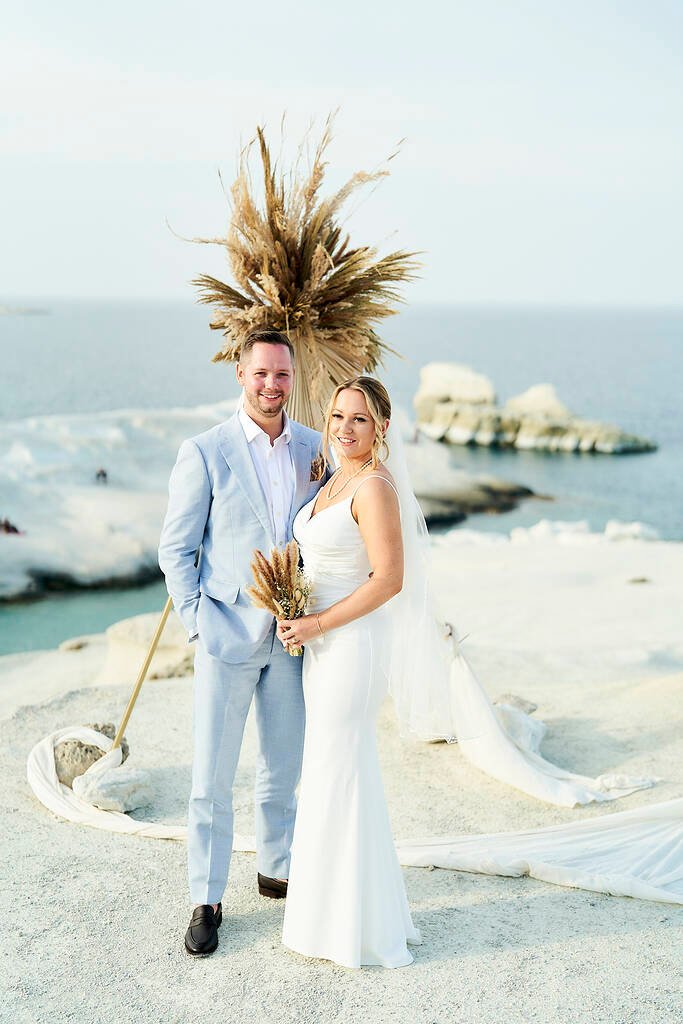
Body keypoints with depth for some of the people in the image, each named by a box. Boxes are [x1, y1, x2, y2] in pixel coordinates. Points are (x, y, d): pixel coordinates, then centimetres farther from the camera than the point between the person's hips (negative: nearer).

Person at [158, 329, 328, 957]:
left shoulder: (313, 448, 4)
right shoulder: (205, 452, -8)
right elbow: (175, 547, -4)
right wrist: (196, 621, -10)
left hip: (292, 634, 4)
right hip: (228, 634, -4)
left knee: (284, 765, 18)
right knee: (212, 776, 3)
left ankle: (276, 869, 38)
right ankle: (206, 901, 18)